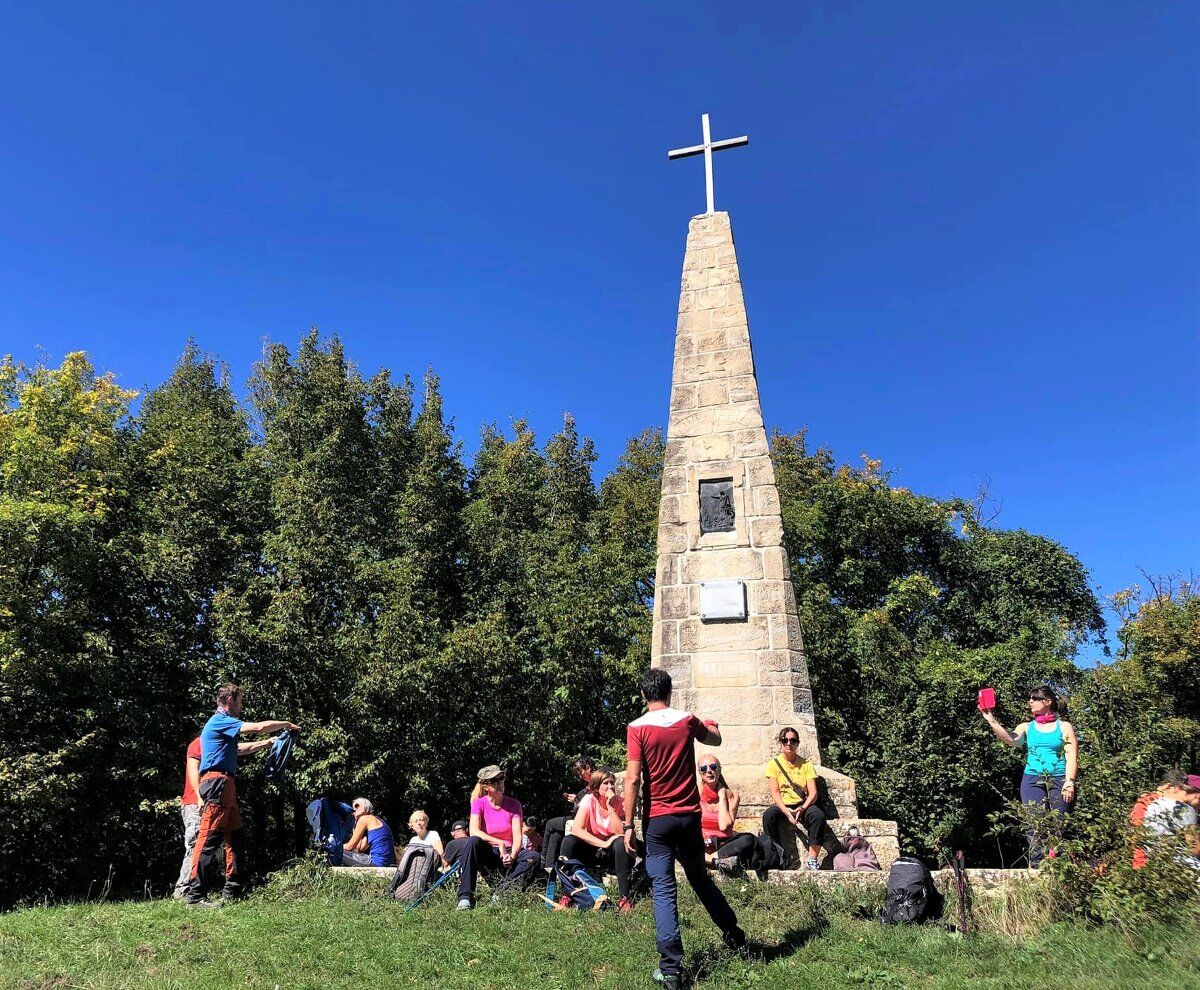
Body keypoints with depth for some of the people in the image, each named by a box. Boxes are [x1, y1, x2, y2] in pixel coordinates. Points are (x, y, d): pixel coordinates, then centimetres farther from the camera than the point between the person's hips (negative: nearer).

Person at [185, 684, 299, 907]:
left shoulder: (222, 723, 23)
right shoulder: (220, 721, -9)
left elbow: (237, 748, 36)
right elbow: (258, 727, -16)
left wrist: (267, 743, 37)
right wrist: (287, 724, -3)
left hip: (226, 785, 11)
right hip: (217, 782, -11)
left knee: (235, 837, 12)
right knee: (208, 839, -12)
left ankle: (233, 890, 16)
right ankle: (196, 895, -12)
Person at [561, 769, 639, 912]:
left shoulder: (620, 803, -10)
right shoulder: (589, 800, -12)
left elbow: (620, 833, -24)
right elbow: (576, 829, -26)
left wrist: (611, 807, -28)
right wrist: (603, 844, -32)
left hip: (612, 853, 0)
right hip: (591, 849, 0)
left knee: (621, 843, -33)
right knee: (569, 841, -27)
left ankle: (624, 897, -26)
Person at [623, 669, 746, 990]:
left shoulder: (637, 728, -11)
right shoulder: (687, 721, 0)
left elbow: (632, 779, -16)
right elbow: (715, 739, 21)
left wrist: (628, 825, -11)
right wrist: (712, 726, 44)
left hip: (657, 819, -4)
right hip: (689, 816, 4)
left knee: (663, 890, 1)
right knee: (701, 879, 23)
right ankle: (734, 935, 37)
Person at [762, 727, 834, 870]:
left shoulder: (806, 765, 5)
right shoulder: (773, 764, 3)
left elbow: (813, 792, -4)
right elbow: (775, 792, -5)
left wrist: (802, 808, -24)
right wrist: (786, 811, -23)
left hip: (803, 805, 1)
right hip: (782, 806, 0)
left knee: (819, 815, -32)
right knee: (768, 815, -34)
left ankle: (812, 860, -25)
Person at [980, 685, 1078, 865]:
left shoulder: (1064, 727, 11)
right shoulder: (1027, 727, 15)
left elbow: (1072, 756, 1)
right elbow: (1011, 739, -5)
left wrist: (1069, 781, -13)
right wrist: (991, 720, -17)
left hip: (1060, 780, -2)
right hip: (1032, 780, 2)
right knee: (1036, 827, -3)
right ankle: (1036, 868, -3)